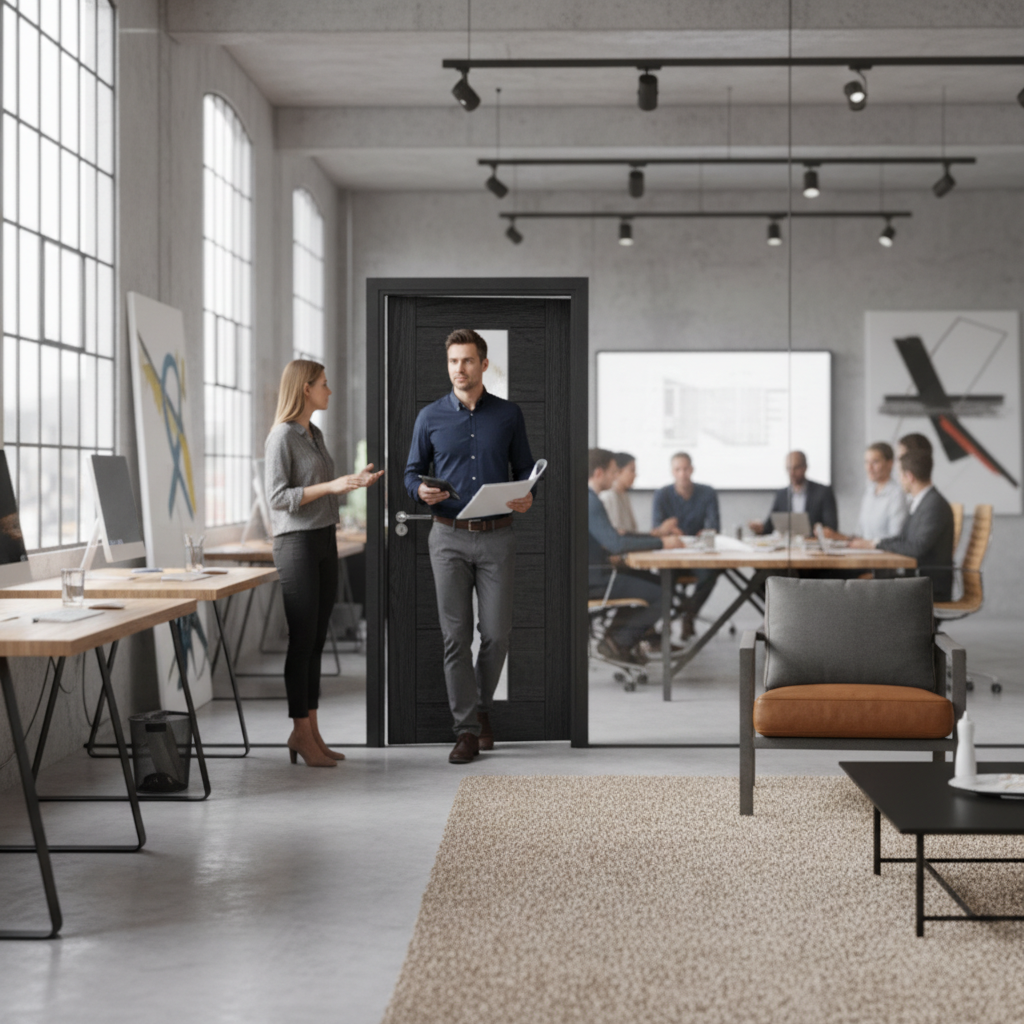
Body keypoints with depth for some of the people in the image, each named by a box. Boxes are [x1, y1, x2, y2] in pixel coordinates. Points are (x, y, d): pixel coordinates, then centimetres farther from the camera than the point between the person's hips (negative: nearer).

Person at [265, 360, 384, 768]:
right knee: (302, 639, -4)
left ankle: (310, 731, 13)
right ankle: (301, 733, 3)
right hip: (296, 543, -8)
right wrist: (332, 486, -23)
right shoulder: (282, 436, -11)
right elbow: (278, 498, -17)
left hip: (324, 541, 8)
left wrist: (353, 482, 10)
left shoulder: (314, 434, 15)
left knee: (317, 640, 8)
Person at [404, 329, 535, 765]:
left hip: (497, 537, 0)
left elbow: (524, 468, 10)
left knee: (496, 632, 0)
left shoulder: (509, 415, 6)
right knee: (456, 635, -1)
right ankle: (466, 729, 6)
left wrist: (526, 496, -12)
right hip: (449, 537, 0)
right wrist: (421, 491, -14)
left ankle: (481, 707, 26)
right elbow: (412, 471, 9)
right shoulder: (431, 417, 5)